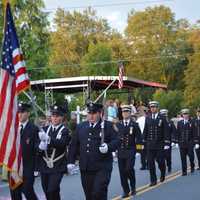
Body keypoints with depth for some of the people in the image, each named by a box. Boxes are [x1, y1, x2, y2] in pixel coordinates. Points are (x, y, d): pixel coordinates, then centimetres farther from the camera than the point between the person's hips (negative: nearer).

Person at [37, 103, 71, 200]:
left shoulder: (65, 131, -4)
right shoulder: (44, 129, 10)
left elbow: (62, 143, -21)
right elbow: (37, 144, 5)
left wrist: (48, 139, -35)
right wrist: (40, 147, -19)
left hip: (57, 167, -4)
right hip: (44, 166, 4)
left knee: (52, 190, -14)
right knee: (47, 191, 10)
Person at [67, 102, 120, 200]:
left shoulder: (108, 126, 0)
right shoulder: (81, 127, 12)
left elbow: (116, 141, -6)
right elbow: (74, 145, 15)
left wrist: (108, 147, -27)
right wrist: (71, 161, 9)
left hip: (102, 168, -4)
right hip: (85, 168, 4)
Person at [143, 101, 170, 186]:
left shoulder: (162, 118, -3)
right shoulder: (147, 118, 6)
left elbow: (166, 131, -4)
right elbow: (145, 130, 10)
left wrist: (166, 143, -9)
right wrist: (144, 141, 8)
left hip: (160, 144, -2)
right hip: (150, 144, 2)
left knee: (160, 161, 3)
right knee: (150, 162, -1)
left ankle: (162, 174, 33)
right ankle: (153, 180, 7)